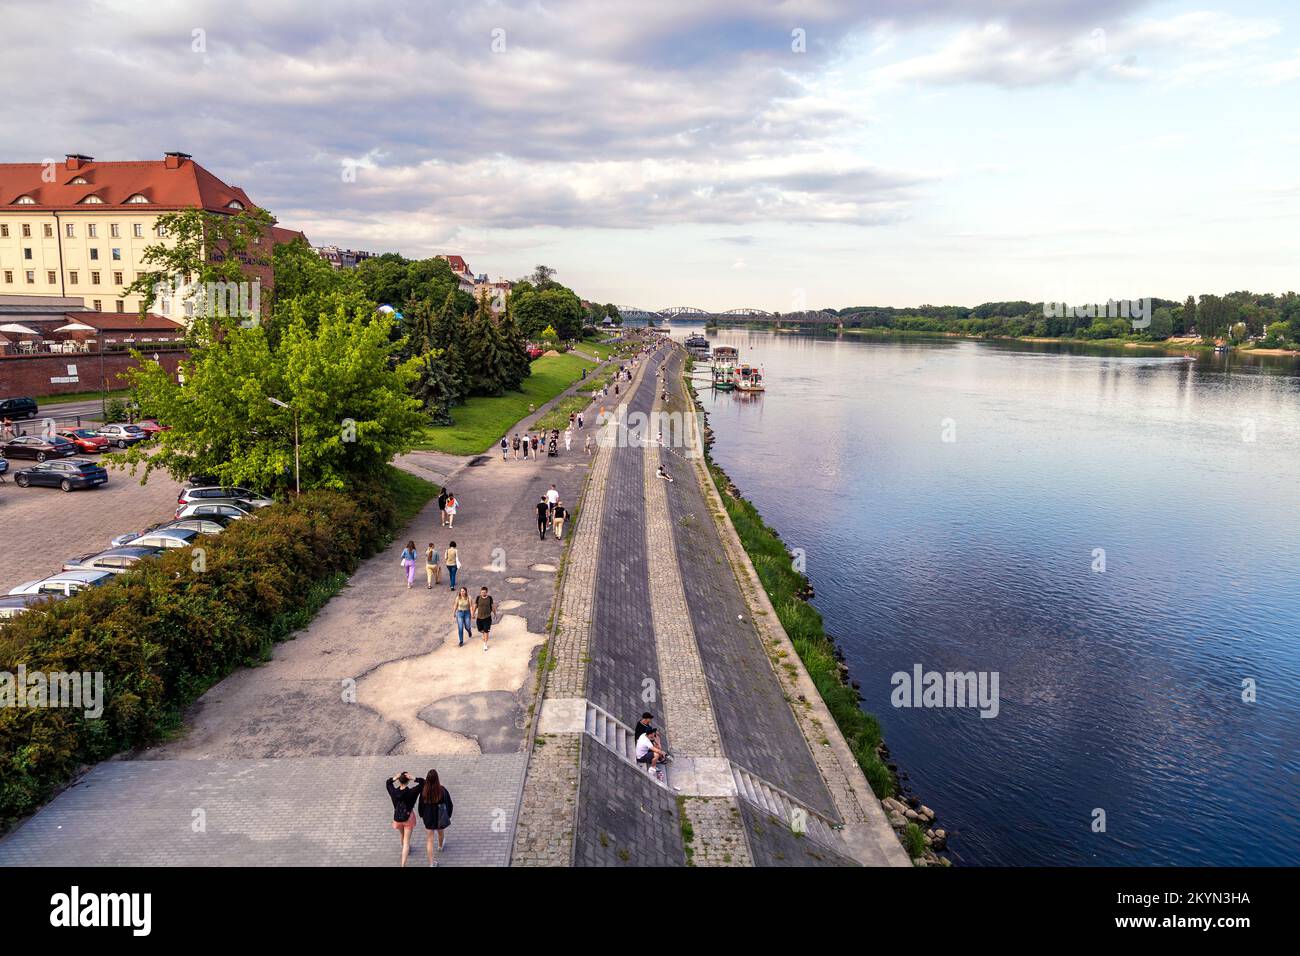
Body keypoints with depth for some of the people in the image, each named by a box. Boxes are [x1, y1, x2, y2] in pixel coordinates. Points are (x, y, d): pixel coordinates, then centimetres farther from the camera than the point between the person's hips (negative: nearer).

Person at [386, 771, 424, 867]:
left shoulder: (394, 792, -19)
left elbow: (387, 782, 0)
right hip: (408, 819, -3)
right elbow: (422, 782, -22)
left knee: (402, 835, 32)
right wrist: (413, 778, -32)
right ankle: (403, 864, -1)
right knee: (406, 841, 4)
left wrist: (395, 778, -17)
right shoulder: (411, 792, -26)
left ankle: (405, 850, 59)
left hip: (397, 818, 3)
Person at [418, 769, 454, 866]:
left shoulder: (424, 791, -21)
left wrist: (421, 815, 13)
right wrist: (448, 815, 5)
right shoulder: (442, 790, -25)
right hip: (440, 817, 0)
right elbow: (449, 804, -13)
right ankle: (440, 846, 61)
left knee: (429, 840, 12)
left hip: (428, 817, 0)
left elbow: (421, 804, -7)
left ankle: (431, 863, 14)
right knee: (441, 832, 32)